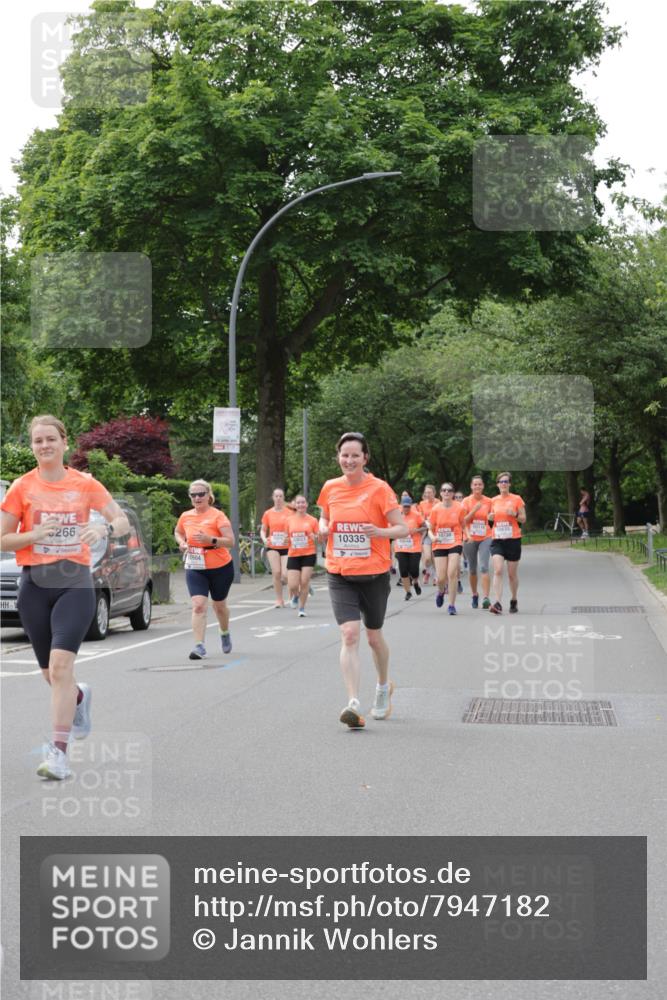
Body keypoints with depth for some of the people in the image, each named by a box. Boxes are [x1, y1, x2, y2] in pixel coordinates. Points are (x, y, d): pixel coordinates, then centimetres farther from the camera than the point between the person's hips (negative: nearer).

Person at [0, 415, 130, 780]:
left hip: (75, 584, -2)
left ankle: (58, 751, -14)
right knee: (51, 674, 11)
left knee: (60, 666, -18)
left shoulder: (85, 484, 1)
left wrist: (104, 528, -18)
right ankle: (80, 697, 46)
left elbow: (123, 522, 4)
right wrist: (35, 534, -15)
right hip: (34, 585, 2)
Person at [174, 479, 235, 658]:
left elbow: (231, 541, -17)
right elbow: (177, 532, 23)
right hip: (195, 569, 2)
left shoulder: (217, 515, -12)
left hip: (220, 568, -2)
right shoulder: (185, 516, 1)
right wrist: (182, 543, 1)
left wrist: (210, 539, -31)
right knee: (198, 605, -15)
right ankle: (199, 646, -17)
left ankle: (225, 634, 45)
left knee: (219, 605, 16)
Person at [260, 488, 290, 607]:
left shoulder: (290, 512, -2)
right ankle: (279, 600, 2)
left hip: (286, 547, -2)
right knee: (276, 573, -9)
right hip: (272, 547, 2)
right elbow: (263, 530, 13)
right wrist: (264, 539, -7)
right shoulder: (268, 513, 5)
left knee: (285, 575, -9)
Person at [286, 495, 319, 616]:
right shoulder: (289, 520, 6)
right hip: (293, 555, 1)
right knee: (292, 586, -6)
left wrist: (315, 537, -19)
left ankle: (302, 608, 12)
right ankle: (296, 596, 30)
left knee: (304, 582, -6)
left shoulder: (312, 520, 0)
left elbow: (319, 538, 3)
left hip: (309, 554, -1)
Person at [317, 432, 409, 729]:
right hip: (339, 575, 2)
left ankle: (384, 687, 41)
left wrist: (379, 531, -27)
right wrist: (323, 528, -2)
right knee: (349, 634, -14)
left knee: (374, 636, 13)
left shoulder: (379, 488, -8)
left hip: (373, 574, -2)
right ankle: (353, 704, -19)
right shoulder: (330, 488, 3)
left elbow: (402, 528, -8)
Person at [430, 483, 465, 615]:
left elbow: (463, 526, 11)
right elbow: (431, 529, 7)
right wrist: (432, 537, -11)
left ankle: (451, 605, -5)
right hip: (439, 545, 1)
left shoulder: (459, 508, -3)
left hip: (455, 544, -1)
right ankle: (441, 591, 37)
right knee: (441, 577, -1)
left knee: (452, 573, -15)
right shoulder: (436, 510, -1)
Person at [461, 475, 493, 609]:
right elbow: (463, 520, -5)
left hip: (485, 538, -1)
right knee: (472, 569, 10)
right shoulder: (467, 501, 1)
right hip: (470, 539, 1)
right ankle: (474, 595, 29)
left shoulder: (488, 501, 3)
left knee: (484, 567, -16)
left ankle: (485, 598, -21)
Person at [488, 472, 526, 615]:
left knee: (512, 573, 7)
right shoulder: (493, 501, 9)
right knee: (498, 571, -14)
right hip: (497, 540, 2)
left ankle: (514, 601, 27)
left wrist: (515, 514, -16)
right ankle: (497, 603, -21)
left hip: (513, 539, -2)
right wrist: (490, 517, -2)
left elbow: (523, 519, 3)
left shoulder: (516, 499, 0)